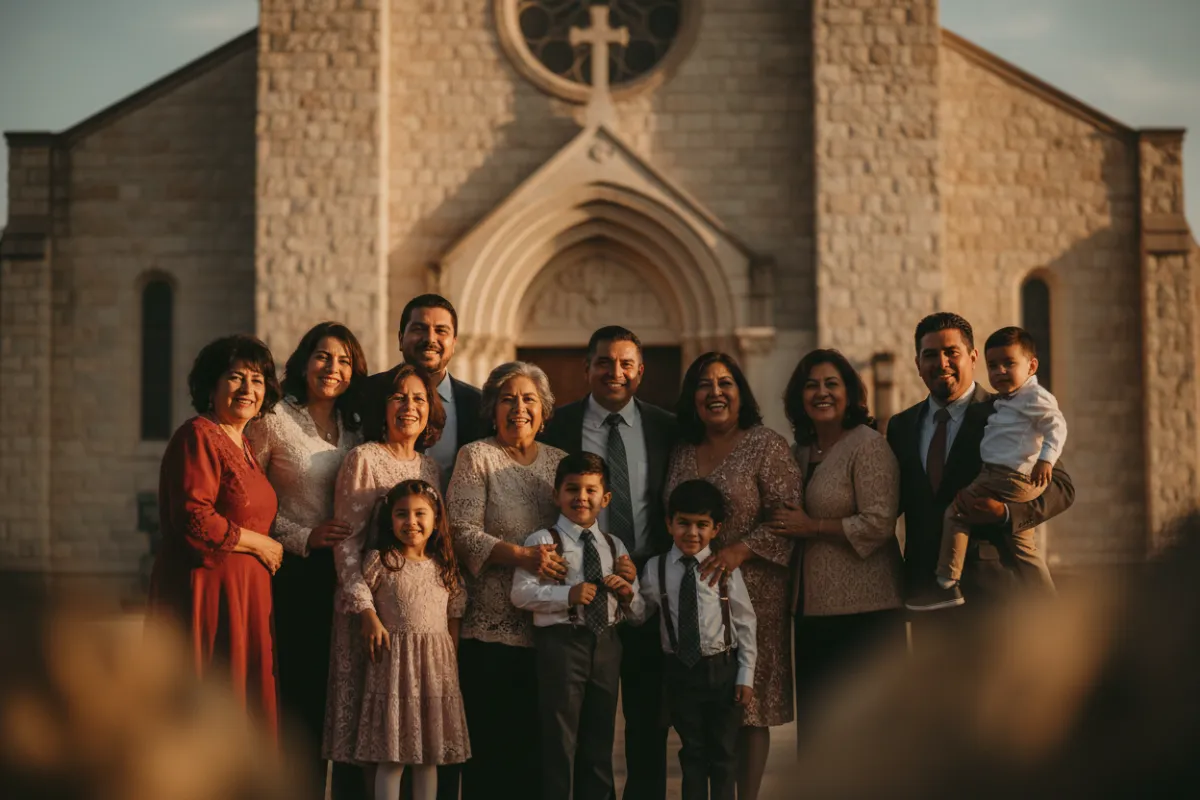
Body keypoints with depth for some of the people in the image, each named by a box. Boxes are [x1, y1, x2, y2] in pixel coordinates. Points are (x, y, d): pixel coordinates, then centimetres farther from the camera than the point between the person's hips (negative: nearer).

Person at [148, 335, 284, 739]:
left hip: (244, 595, 9)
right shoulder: (198, 436, -11)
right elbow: (194, 520, -20)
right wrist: (259, 544, -11)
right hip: (206, 593, -9)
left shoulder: (243, 444, 17)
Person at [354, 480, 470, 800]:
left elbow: (454, 615, 12)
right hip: (394, 662, -4)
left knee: (430, 755, 9)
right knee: (392, 756, -3)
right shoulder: (380, 561, -2)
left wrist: (452, 661, 6)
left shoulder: (444, 567, 9)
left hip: (437, 665, 4)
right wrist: (371, 624, -4)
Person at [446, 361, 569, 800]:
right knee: (490, 744, -3)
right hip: (490, 628, -4)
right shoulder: (476, 457, 1)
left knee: (540, 743, 5)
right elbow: (463, 532, -9)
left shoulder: (559, 461, 14)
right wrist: (521, 555, -21)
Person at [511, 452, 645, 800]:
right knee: (560, 741, -2)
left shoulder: (615, 546, 16)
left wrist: (628, 594, -4)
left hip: (607, 644, 6)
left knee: (600, 741, 14)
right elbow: (521, 593, -14)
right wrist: (568, 594, -24)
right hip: (561, 642, -5)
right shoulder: (543, 541, -2)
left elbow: (638, 613, 18)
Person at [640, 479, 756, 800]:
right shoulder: (655, 569, -4)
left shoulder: (726, 568, -9)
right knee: (691, 751, 13)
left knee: (723, 751, 9)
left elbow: (745, 622, -4)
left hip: (722, 668, -1)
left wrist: (746, 675, -4)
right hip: (680, 670, 1)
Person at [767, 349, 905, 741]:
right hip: (810, 607, 8)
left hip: (864, 609, -8)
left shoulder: (868, 445, -8)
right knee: (813, 718, 12)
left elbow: (879, 523, -17)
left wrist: (812, 527, -13)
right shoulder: (800, 452, 15)